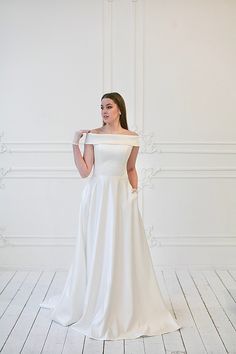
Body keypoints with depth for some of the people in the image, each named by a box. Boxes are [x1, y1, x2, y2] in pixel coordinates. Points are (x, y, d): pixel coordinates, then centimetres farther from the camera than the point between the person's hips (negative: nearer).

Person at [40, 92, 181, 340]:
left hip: (122, 195, 2)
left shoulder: (132, 138, 4)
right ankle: (94, 305, 23)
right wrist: (75, 143, -10)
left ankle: (127, 308, 21)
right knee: (97, 251, 5)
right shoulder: (92, 135, -1)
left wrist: (134, 189, 6)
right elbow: (84, 171, -6)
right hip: (97, 195, -1)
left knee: (125, 251, 5)